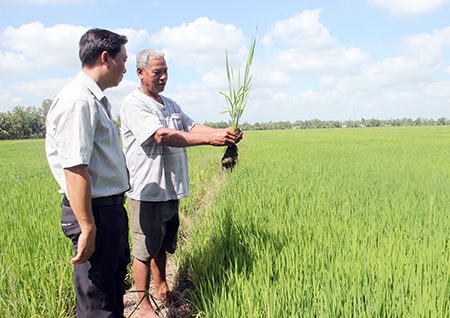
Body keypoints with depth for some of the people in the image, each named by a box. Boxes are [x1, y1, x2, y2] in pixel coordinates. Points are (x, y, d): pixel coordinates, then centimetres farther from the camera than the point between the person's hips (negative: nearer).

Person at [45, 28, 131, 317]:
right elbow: (75, 170, -25)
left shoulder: (96, 100, 13)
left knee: (115, 284, 25)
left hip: (112, 207, 10)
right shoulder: (78, 101, -20)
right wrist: (87, 228, -24)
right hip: (95, 211, -10)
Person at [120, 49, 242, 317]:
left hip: (170, 190, 8)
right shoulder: (133, 104, -12)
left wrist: (224, 133, -14)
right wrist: (211, 139, -29)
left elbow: (193, 127, 7)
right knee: (145, 250, 3)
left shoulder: (171, 105, 16)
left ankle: (162, 289, 37)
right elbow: (162, 135, -25)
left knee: (163, 245, 20)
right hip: (147, 192, -8)